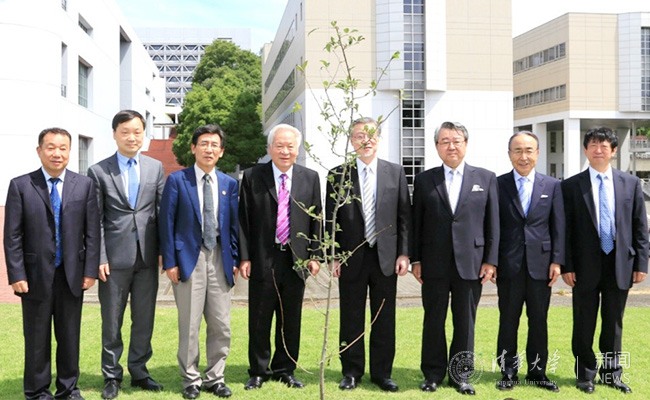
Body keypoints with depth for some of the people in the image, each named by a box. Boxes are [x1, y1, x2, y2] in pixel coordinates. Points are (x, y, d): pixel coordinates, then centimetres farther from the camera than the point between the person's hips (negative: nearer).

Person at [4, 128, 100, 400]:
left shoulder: (85, 185, 3)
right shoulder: (20, 186, -1)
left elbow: (92, 232, 2)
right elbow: (12, 236, -2)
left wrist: (90, 271, -3)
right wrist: (17, 275, -8)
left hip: (72, 275, 1)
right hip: (36, 276, -1)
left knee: (70, 336, 11)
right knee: (37, 338, 9)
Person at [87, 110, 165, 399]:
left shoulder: (155, 168, 8)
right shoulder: (98, 172, 1)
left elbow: (162, 211, 9)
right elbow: (95, 221, -1)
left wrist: (163, 249, 2)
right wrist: (100, 258, -7)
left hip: (147, 256, 2)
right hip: (116, 257, -2)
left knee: (144, 320, 10)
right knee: (112, 322, 7)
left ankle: (139, 372, 25)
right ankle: (112, 376, 22)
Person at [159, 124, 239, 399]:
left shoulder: (229, 184, 10)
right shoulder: (177, 180, 0)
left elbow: (234, 224, 12)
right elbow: (167, 222, -2)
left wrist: (234, 259, 5)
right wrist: (169, 262, -8)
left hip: (220, 259, 3)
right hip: (189, 257, -3)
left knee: (221, 326, 7)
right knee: (189, 326, 3)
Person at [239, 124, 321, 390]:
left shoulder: (310, 178, 7)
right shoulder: (252, 177, 0)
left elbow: (316, 220, 8)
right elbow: (244, 220, -1)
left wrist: (314, 255, 3)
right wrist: (244, 257, -6)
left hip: (296, 260, 2)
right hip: (263, 259, -2)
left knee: (290, 320, 10)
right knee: (259, 321, 6)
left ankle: (285, 370, 25)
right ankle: (258, 371, 21)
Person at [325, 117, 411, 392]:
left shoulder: (396, 172, 5)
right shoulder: (338, 175, 2)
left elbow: (404, 216, 4)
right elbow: (331, 220, 2)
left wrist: (403, 254, -2)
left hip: (386, 257, 1)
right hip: (351, 258, -1)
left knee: (384, 320, 8)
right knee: (351, 319, 8)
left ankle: (382, 373, 20)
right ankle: (352, 372, 21)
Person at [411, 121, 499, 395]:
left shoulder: (486, 178, 6)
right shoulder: (424, 180, 6)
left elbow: (492, 222, 4)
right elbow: (416, 223, 5)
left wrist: (490, 260, -2)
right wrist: (416, 259, 0)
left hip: (471, 263, 0)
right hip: (434, 264, 0)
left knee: (465, 321, 8)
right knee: (433, 320, 7)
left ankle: (461, 375, 21)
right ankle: (433, 373, 20)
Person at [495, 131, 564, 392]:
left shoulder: (552, 186, 7)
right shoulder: (498, 185, 2)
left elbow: (558, 226, 6)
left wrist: (557, 261, -1)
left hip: (540, 264, 1)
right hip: (508, 264, -1)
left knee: (539, 321, 8)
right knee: (508, 320, 5)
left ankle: (537, 372, 21)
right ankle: (508, 372, 17)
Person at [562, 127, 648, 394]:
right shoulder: (571, 186, -1)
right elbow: (565, 230, -2)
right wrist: (566, 266, -7)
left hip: (620, 265, 2)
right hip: (586, 266, -2)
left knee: (614, 323, 12)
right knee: (584, 324, 6)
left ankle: (611, 373, 26)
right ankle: (585, 374, 21)